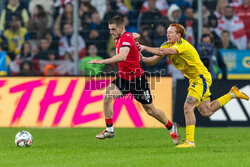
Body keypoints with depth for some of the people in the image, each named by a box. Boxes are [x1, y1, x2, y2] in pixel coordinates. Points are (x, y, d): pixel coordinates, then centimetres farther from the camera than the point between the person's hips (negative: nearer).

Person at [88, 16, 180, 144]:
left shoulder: (126, 38, -24)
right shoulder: (119, 38, 3)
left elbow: (122, 56, -44)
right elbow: (135, 35, 26)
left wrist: (102, 61, -49)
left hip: (137, 79, -7)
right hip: (123, 77, 8)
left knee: (150, 110, 4)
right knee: (107, 95, -17)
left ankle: (171, 127, 29)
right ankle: (109, 130, -10)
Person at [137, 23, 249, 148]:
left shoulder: (182, 44, -23)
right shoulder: (167, 45, 3)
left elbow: (164, 52, -40)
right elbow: (154, 60, -1)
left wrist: (145, 48, -38)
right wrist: (142, 59, -20)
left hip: (201, 78, -9)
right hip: (194, 80, 9)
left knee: (188, 107, -22)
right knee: (206, 112, 15)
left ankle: (189, 141, -18)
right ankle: (232, 94, 34)